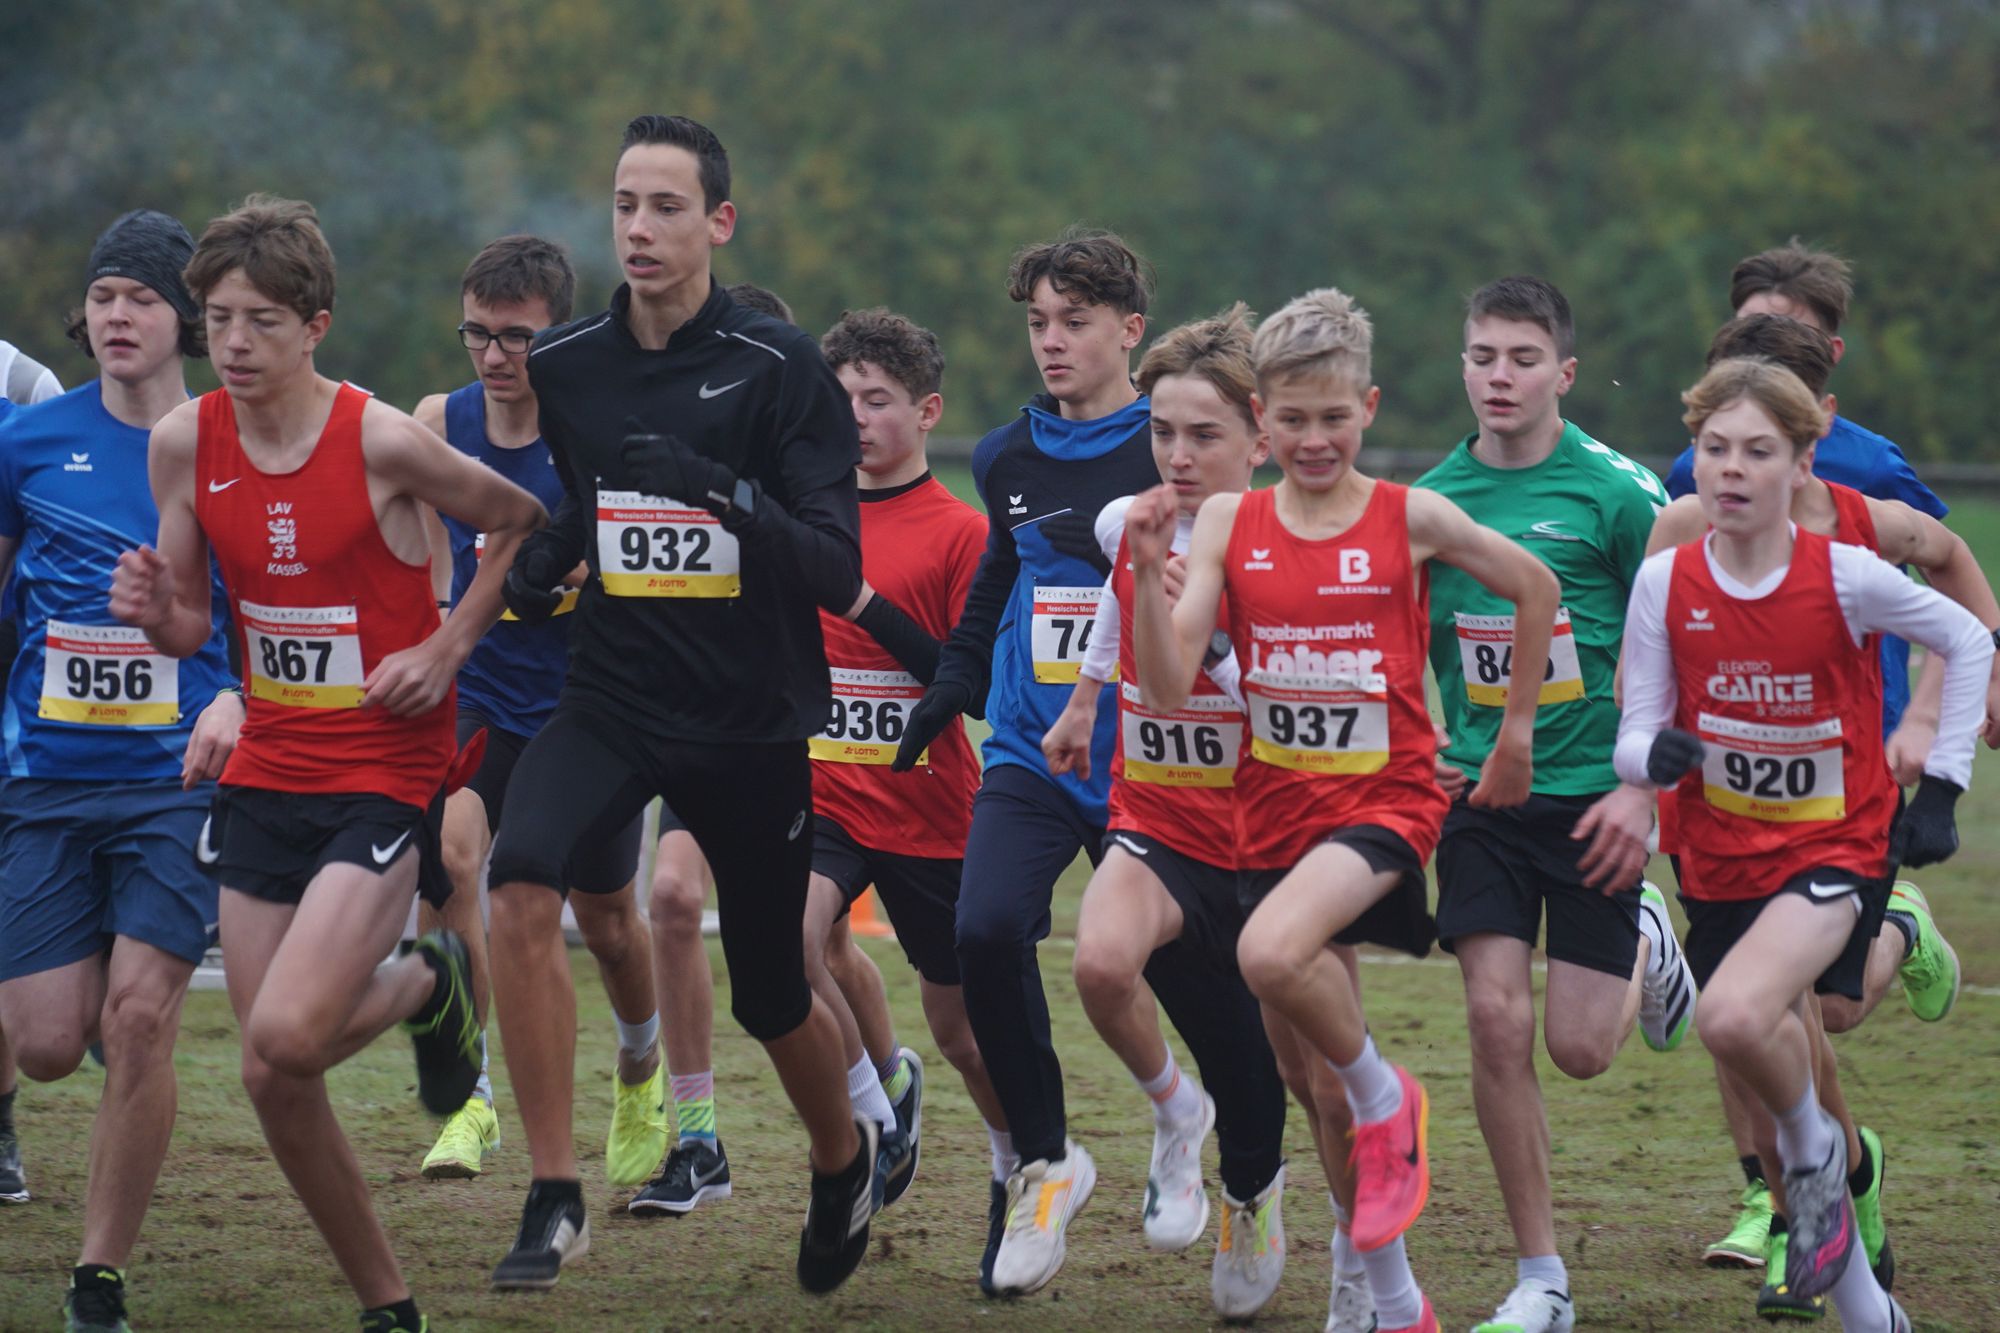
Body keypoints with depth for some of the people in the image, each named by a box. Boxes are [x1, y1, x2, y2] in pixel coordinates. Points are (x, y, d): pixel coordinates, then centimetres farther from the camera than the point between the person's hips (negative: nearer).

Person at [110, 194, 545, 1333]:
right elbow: (194, 624, 8)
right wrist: (156, 611, -14)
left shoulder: (382, 441, -14)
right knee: (276, 1082, 2)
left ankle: (430, 984, 11)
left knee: (286, 1040, -22)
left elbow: (526, 524, 1)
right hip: (266, 776, 5)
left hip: (388, 778, -5)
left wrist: (448, 647, -8)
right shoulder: (186, 442, 0)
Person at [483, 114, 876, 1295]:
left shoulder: (782, 370, -10)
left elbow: (839, 574, -15)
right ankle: (555, 1200, -21)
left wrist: (722, 491, -30)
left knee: (772, 1000, 11)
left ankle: (845, 1158, 46)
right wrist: (539, 569, 0)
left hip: (753, 722, -2)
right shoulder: (563, 367, 2)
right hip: (611, 703, 2)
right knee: (522, 884, -27)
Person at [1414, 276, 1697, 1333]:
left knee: (1580, 1048, -3)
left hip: (1591, 795, -2)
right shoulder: (1429, 501, 3)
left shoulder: (1616, 492, -8)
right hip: (1479, 795, 2)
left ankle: (1645, 948, 34)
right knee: (1498, 1020, -10)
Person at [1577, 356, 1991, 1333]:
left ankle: (1816, 1155, 0)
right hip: (1720, 859, 4)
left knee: (1735, 1019, -32)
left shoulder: (1848, 576, -12)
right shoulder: (1665, 583, -5)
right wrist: (1653, 759, -26)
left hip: (1836, 849, -4)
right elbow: (1638, 731, -2)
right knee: (1767, 1066, 10)